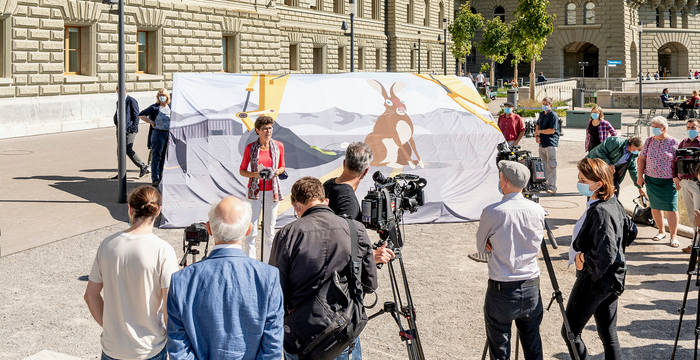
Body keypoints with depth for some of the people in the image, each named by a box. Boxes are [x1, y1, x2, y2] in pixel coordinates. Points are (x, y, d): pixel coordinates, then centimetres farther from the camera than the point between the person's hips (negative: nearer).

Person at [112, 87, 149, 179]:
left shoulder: (131, 101, -9)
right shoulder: (118, 102, 17)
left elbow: (136, 116, -11)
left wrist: (133, 128, -15)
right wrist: (117, 124, 8)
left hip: (129, 130, -9)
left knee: (128, 150, -13)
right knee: (120, 150, 7)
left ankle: (143, 167, 0)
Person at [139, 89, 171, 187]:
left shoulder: (170, 107, 8)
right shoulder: (154, 107, -6)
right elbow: (141, 115, -7)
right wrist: (151, 122, -10)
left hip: (169, 134, 5)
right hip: (158, 133, -5)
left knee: (165, 157, 10)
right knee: (156, 156, -6)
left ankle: (161, 177, 18)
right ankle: (155, 179, -6)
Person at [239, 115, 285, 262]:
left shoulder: (278, 146, 3)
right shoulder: (250, 148, -3)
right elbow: (242, 170, 4)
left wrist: (278, 171, -8)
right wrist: (255, 174, -16)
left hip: (272, 191, 2)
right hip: (255, 191, -2)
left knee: (270, 230, 6)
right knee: (252, 231, -5)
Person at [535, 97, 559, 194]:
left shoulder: (553, 116, -10)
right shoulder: (541, 114, 15)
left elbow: (552, 131, -17)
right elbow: (537, 125, 28)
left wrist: (539, 131, -7)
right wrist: (537, 136, 10)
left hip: (551, 144, -8)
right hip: (542, 143, 8)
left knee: (551, 166, -9)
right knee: (543, 165, 12)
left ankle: (552, 187, -10)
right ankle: (543, 185, 21)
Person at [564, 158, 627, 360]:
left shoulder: (600, 212, -24)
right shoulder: (613, 203, 5)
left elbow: (606, 253, -30)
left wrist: (586, 264, -12)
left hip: (593, 281, -9)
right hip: (612, 280, 9)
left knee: (570, 332, 3)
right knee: (608, 335, 14)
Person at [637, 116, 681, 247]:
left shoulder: (673, 142, -4)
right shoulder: (649, 141, 6)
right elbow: (641, 159, 11)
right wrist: (640, 175, 5)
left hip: (668, 181, -4)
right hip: (651, 180, 4)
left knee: (671, 208, -8)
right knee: (655, 207, 10)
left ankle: (673, 236, 0)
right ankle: (661, 232, 26)